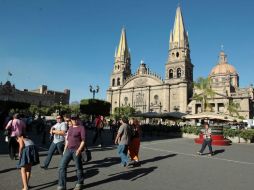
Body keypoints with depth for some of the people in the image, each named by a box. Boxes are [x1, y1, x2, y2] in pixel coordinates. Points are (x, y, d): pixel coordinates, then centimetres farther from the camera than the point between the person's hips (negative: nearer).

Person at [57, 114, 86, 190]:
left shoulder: (81, 128, -5)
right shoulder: (70, 127, 15)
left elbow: (83, 140, -12)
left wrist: (79, 149, -22)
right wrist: (65, 149, 16)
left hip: (77, 150, -6)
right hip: (68, 150, 6)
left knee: (78, 168, 6)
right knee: (62, 167, 0)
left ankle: (79, 184, 27)